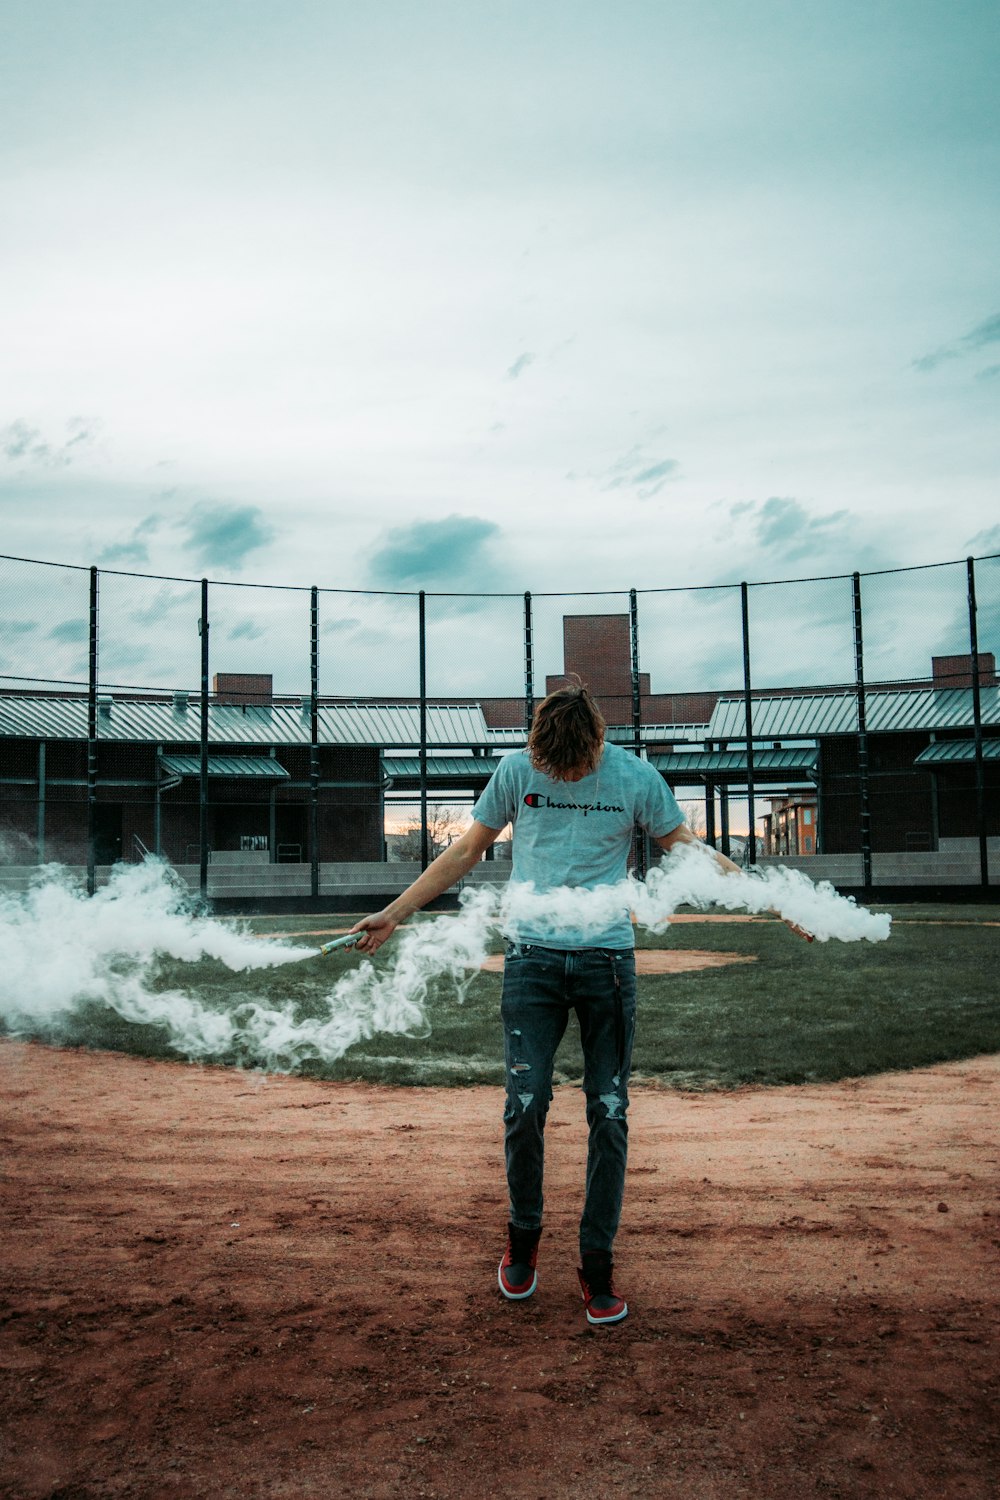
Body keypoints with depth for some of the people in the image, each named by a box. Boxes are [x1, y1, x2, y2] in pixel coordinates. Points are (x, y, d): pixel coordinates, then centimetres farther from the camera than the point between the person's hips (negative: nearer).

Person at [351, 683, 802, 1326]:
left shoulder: (637, 778, -2)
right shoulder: (516, 771, 1)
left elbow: (690, 852, 9)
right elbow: (467, 850, 12)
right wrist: (393, 913, 10)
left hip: (608, 959, 0)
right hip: (532, 955, 1)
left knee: (609, 1113, 0)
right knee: (525, 1104, -5)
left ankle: (598, 1261, 15)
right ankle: (523, 1236, 21)